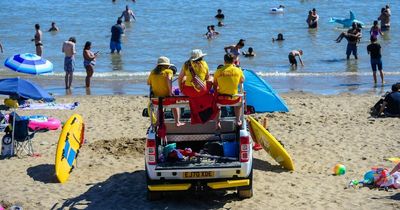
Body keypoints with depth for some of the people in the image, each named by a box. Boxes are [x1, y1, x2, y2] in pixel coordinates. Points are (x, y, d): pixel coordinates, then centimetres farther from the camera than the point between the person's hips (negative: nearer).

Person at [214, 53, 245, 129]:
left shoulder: (218, 71, -7)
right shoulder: (238, 70, -7)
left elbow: (215, 87, 3)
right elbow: (242, 81, 13)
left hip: (221, 100, -1)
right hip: (234, 100, 1)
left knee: (215, 100, 35)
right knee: (240, 99, 37)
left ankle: (218, 123, 30)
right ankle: (238, 120, 35)